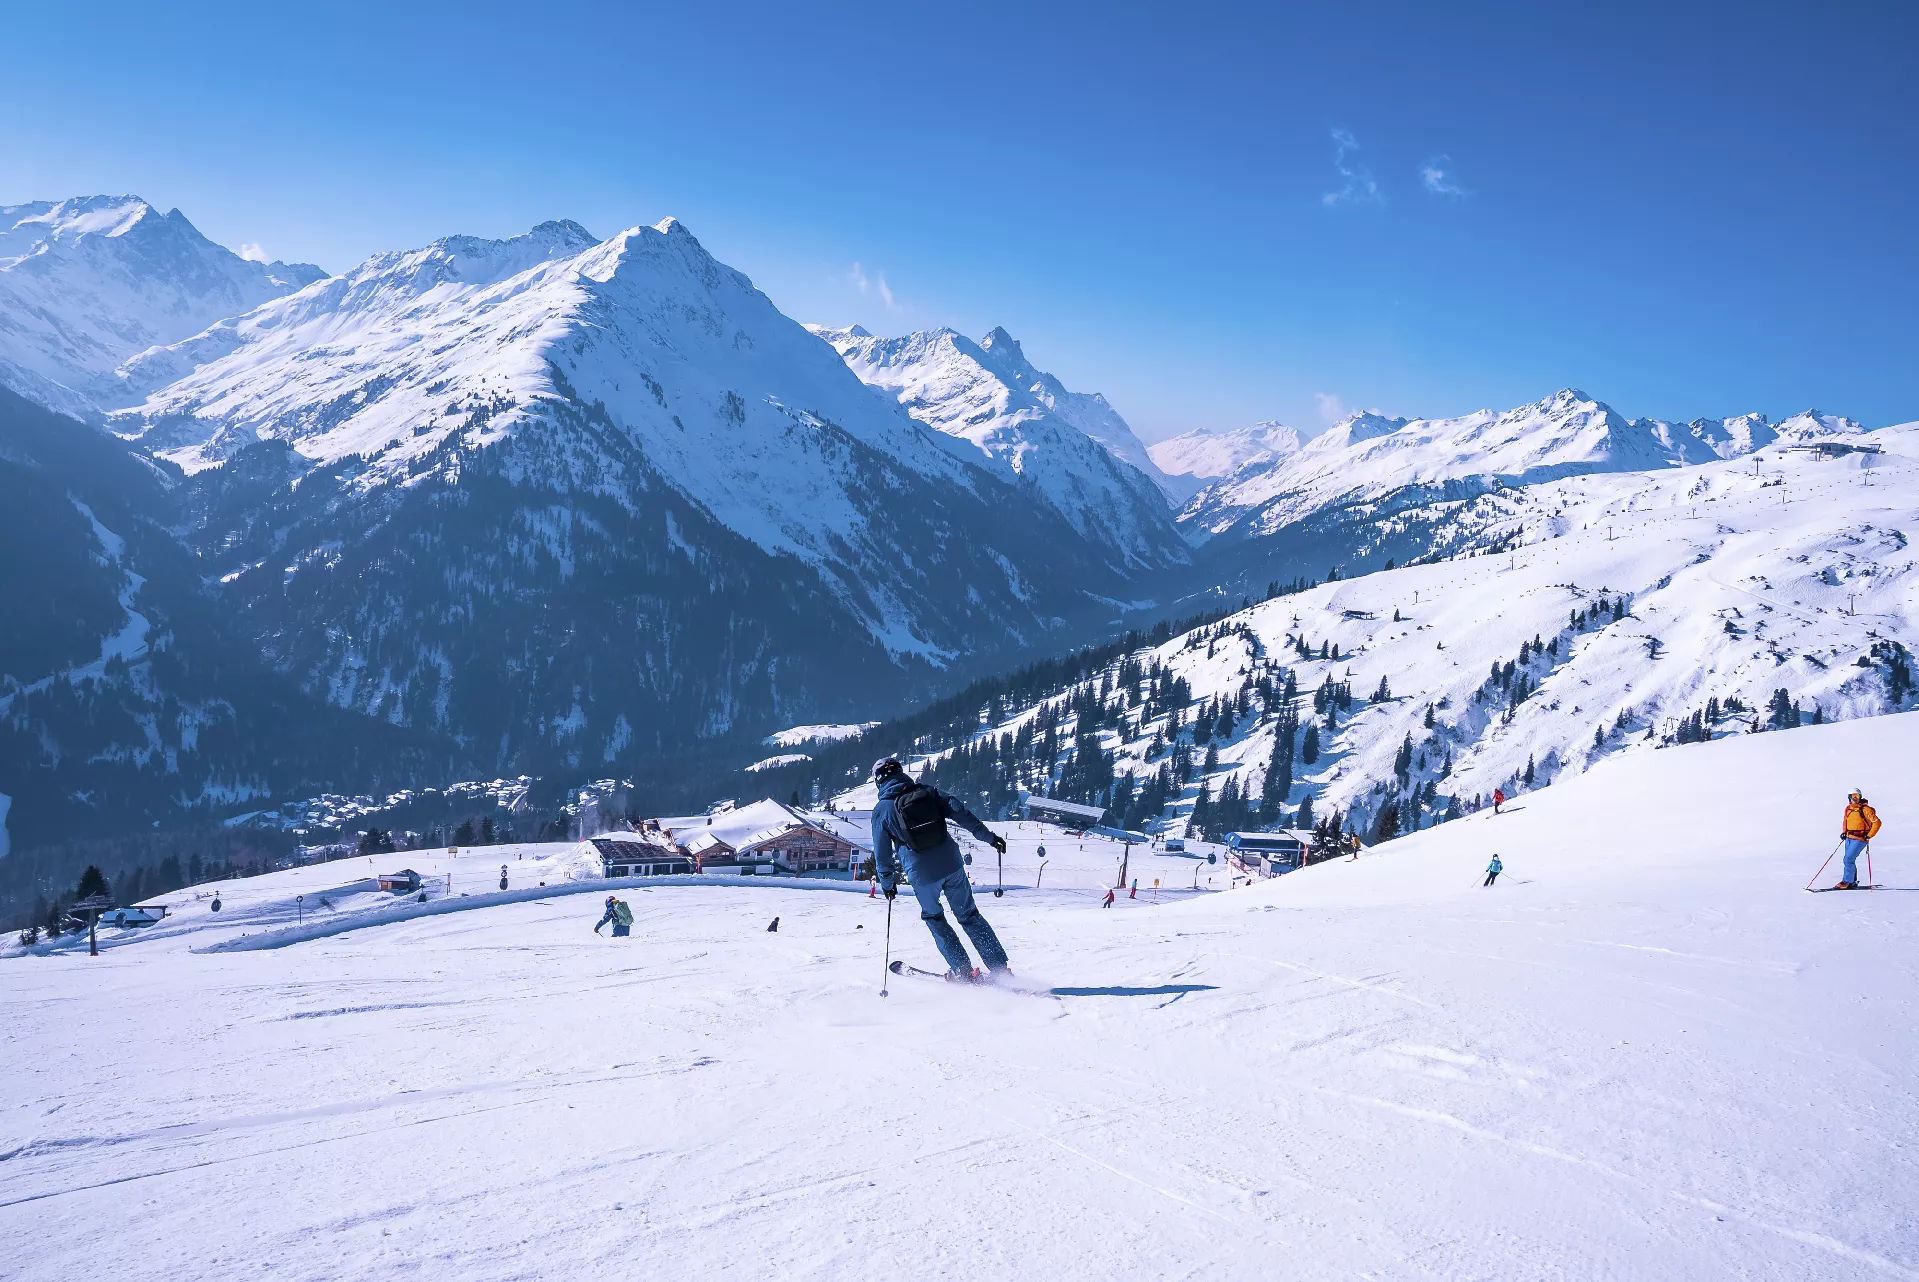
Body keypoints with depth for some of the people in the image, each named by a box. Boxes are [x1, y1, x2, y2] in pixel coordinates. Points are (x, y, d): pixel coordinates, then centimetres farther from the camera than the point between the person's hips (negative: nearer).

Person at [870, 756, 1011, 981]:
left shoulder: (881, 809, -1)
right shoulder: (928, 792, 4)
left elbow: (882, 853, 2)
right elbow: (961, 814, 0)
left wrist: (887, 883, 15)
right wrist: (989, 836, 4)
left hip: (922, 874, -2)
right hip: (952, 864, 2)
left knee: (933, 918, 22)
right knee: (969, 915, 16)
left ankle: (962, 970, 17)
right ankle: (1000, 967, 13)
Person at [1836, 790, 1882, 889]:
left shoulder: (1865, 809, -11)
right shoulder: (1848, 809, 10)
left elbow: (1877, 823, -12)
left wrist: (1869, 836, -15)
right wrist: (1844, 832, 13)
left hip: (1859, 839, -8)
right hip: (1849, 838, 8)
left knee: (1849, 859, -13)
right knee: (1849, 860, 11)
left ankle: (1847, 881, -6)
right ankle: (1852, 882, 22)